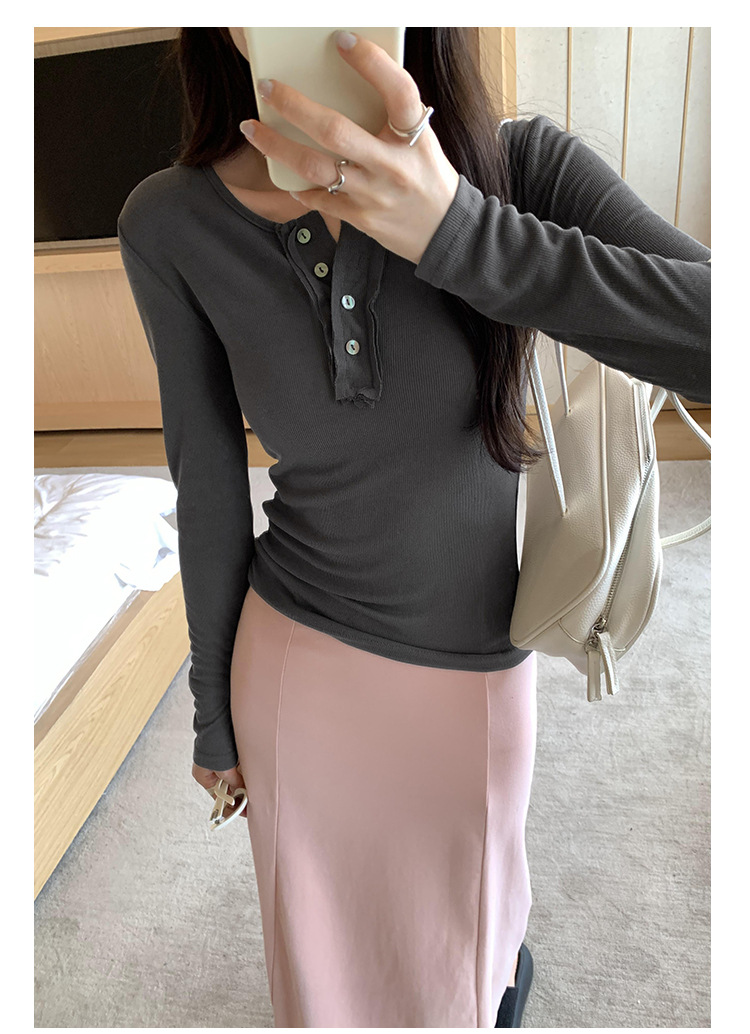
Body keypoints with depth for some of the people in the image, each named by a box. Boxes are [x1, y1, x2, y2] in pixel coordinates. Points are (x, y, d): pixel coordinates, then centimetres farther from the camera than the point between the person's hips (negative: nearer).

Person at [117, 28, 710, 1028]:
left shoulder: (521, 165, -16)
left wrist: (458, 231, -36)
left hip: (475, 664, 0)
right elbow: (208, 489, -5)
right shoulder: (170, 225, -13)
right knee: (326, 949, 25)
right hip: (296, 657, 1)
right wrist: (214, 712, 4)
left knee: (466, 923, 27)